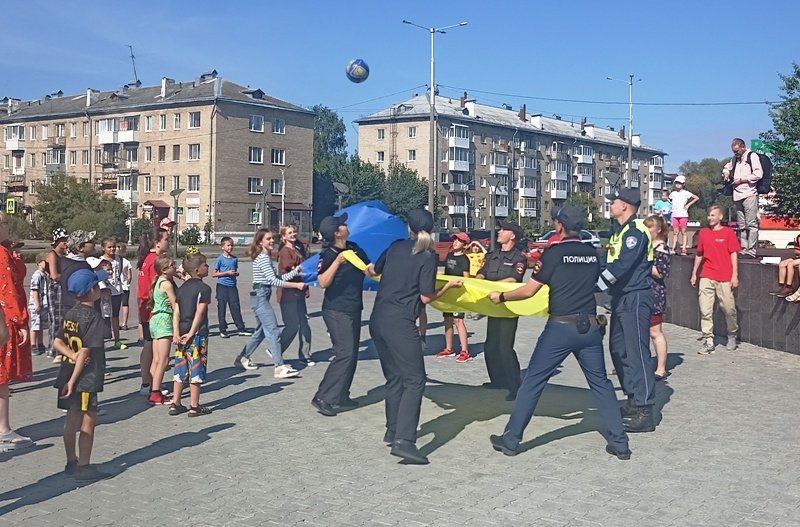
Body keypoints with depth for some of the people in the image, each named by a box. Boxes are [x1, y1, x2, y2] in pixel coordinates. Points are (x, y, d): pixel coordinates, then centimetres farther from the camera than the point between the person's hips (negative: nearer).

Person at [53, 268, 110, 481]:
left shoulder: (70, 314, 7)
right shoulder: (93, 317, -16)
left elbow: (58, 343, 6)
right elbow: (86, 352, -20)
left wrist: (72, 355, -9)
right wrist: (73, 381, -18)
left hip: (68, 374, 8)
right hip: (86, 378, -8)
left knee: (72, 420, 15)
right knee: (88, 422, 0)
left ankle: (72, 462, 25)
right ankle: (83, 467, 5)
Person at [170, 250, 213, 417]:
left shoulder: (182, 288, 11)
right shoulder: (204, 288, -10)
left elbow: (176, 312, 4)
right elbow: (200, 313, -15)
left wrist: (177, 333, 0)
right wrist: (191, 333, -14)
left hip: (182, 334, 6)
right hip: (197, 334, -6)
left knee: (180, 369, 12)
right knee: (196, 370, 0)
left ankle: (175, 404, 16)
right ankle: (194, 407, 5)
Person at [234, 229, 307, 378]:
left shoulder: (266, 257, 16)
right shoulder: (263, 258, -14)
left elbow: (277, 278, 13)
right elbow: (274, 281, -21)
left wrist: (295, 272, 5)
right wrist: (296, 285, -23)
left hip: (261, 297, 10)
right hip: (260, 297, -10)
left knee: (261, 331, 17)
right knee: (273, 331, -13)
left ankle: (242, 358, 28)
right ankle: (280, 367, -16)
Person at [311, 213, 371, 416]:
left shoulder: (355, 249, 6)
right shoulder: (328, 255, -14)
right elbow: (323, 283, -24)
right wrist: (337, 262, -31)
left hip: (354, 309, 8)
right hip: (336, 310, -8)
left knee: (351, 354, 12)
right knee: (345, 353, -16)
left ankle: (341, 396, 23)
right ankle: (322, 398, -12)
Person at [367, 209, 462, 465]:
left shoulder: (396, 247, 10)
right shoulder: (428, 257, -4)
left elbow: (373, 271, 26)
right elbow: (426, 297, -5)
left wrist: (370, 268, 49)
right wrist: (449, 286, 10)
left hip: (378, 320, 7)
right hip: (401, 323, -7)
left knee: (394, 378, 19)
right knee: (414, 379, -6)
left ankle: (393, 430, 29)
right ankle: (403, 441, -17)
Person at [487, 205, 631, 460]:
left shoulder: (553, 253, -6)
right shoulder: (593, 254, 8)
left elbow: (528, 291, -5)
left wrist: (501, 296, 11)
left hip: (561, 327, -4)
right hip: (590, 327, 4)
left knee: (533, 381, 4)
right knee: (600, 382, 14)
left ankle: (511, 439, 9)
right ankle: (619, 442, 13)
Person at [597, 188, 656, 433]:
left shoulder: (635, 231, -15)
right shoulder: (619, 231, 17)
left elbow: (621, 266, -26)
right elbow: (608, 261, 17)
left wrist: (596, 284, -26)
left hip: (635, 298, -11)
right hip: (621, 298, 11)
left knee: (637, 352, -9)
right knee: (618, 349, 14)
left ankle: (644, 413, -6)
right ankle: (634, 401, 24)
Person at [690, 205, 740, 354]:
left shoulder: (728, 232, 0)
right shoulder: (703, 233, 11)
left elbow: (734, 254, -2)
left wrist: (735, 275, -8)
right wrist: (694, 274, 18)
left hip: (724, 278, -3)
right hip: (706, 277, 3)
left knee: (729, 308, 2)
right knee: (705, 310, -3)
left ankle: (732, 336, 26)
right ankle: (708, 341, 1)